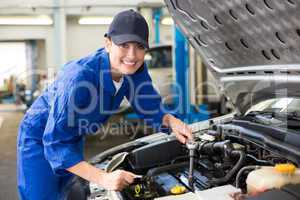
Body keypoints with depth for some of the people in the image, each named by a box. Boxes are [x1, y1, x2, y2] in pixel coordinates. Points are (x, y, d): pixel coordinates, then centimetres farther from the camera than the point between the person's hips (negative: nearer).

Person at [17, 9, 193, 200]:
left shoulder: (136, 70, -19)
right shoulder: (79, 77, -38)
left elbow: (151, 106, -4)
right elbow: (55, 143, -36)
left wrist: (171, 120, -27)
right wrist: (103, 178, -45)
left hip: (73, 139, 7)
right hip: (40, 139, -6)